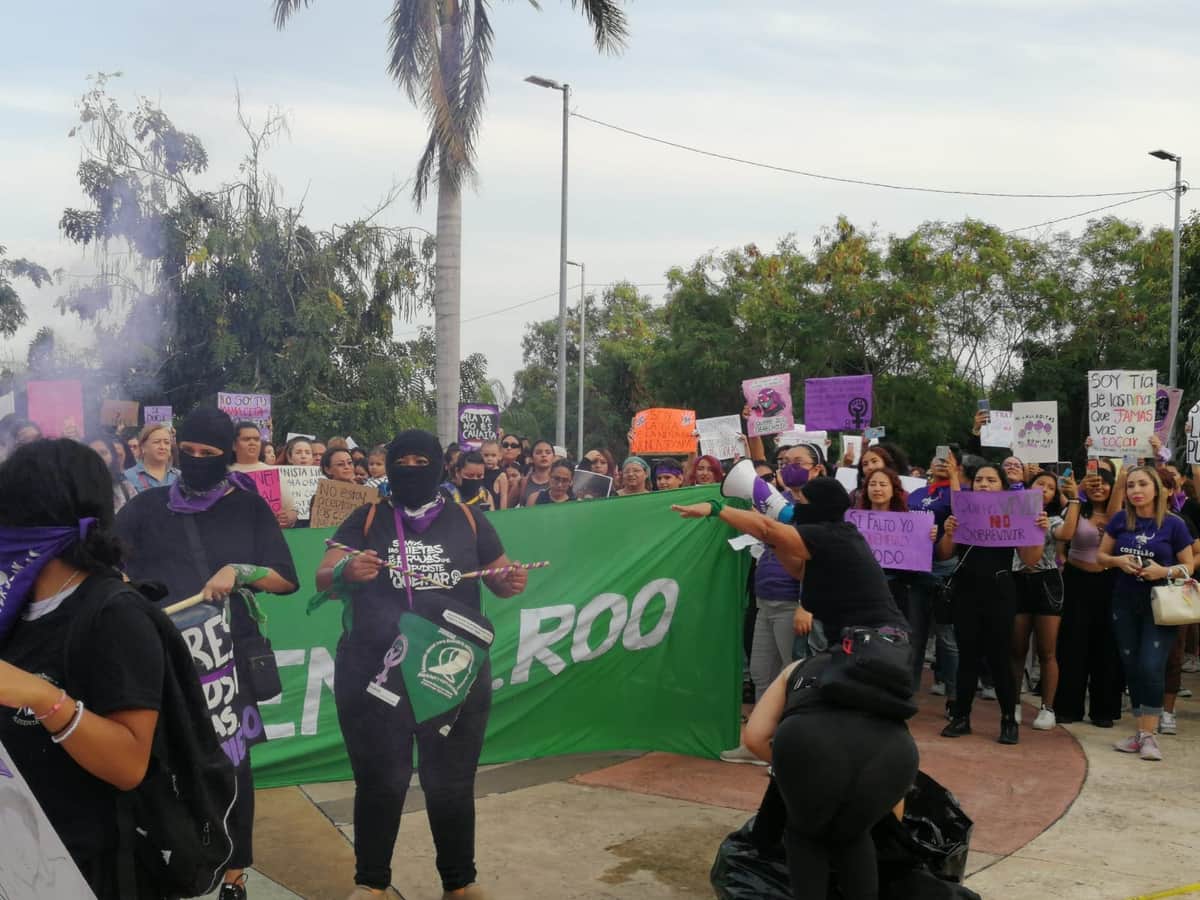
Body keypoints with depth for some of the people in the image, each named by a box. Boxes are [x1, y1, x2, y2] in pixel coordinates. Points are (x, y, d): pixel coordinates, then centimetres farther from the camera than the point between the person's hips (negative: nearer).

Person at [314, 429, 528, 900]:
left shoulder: (467, 520, 6)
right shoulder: (366, 520, 3)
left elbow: (499, 578, 13)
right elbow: (323, 577, -5)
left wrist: (512, 582, -11)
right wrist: (346, 571, -28)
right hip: (373, 676, -1)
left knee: (451, 784, 12)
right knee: (380, 783, 9)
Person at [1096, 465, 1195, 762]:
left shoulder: (1173, 524, -7)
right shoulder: (1120, 520, 1)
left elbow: (1188, 566, -1)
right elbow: (1100, 555, 8)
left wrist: (1165, 571, -20)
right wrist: (1119, 560, -12)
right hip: (1125, 602, 4)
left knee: (1151, 667, -12)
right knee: (1131, 667, 8)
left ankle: (1149, 735, -3)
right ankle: (1140, 731, 17)